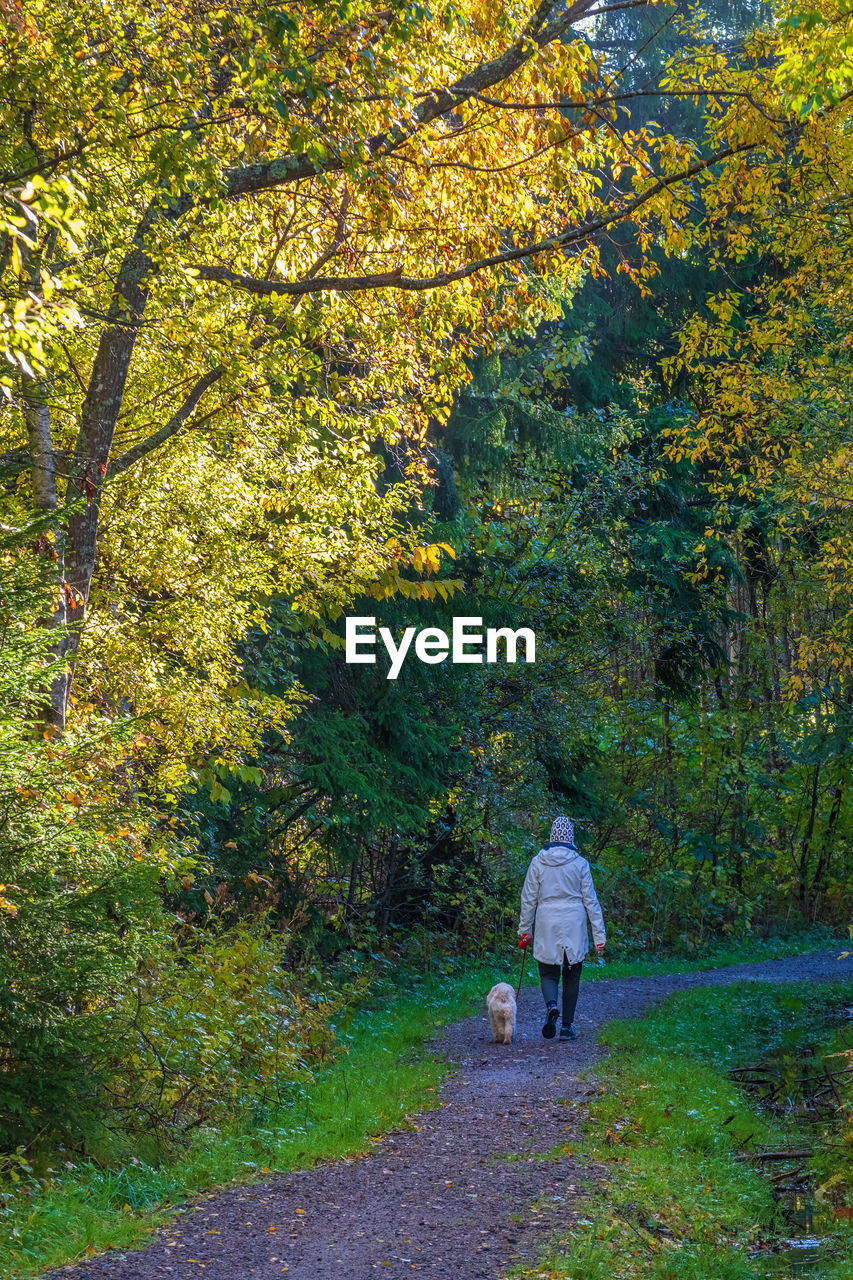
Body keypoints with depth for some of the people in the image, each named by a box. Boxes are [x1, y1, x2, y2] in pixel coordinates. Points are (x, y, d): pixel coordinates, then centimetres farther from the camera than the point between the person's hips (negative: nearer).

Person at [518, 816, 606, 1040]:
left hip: (547, 925, 0)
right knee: (571, 976, 11)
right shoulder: (580, 863, -3)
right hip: (574, 926, 0)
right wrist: (599, 934, 3)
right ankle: (567, 1026, 12)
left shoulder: (538, 862, -1)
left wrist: (525, 929, 12)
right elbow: (590, 900, -1)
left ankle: (551, 1005, -20)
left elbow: (528, 899, 2)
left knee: (548, 972, 10)